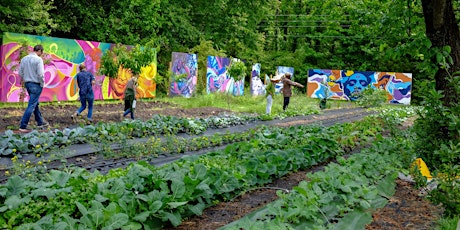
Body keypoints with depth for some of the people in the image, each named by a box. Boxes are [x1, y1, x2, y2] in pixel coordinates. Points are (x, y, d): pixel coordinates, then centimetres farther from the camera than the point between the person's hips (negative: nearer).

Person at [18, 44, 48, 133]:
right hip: (36, 85, -8)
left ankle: (40, 122, 33)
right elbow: (40, 74, -18)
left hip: (27, 84, 8)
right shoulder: (38, 59, -15)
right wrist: (42, 84, -5)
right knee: (31, 106, -5)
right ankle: (23, 126, -6)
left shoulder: (24, 59, 6)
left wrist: (24, 81, 17)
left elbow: (20, 73, 8)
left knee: (35, 104, 21)